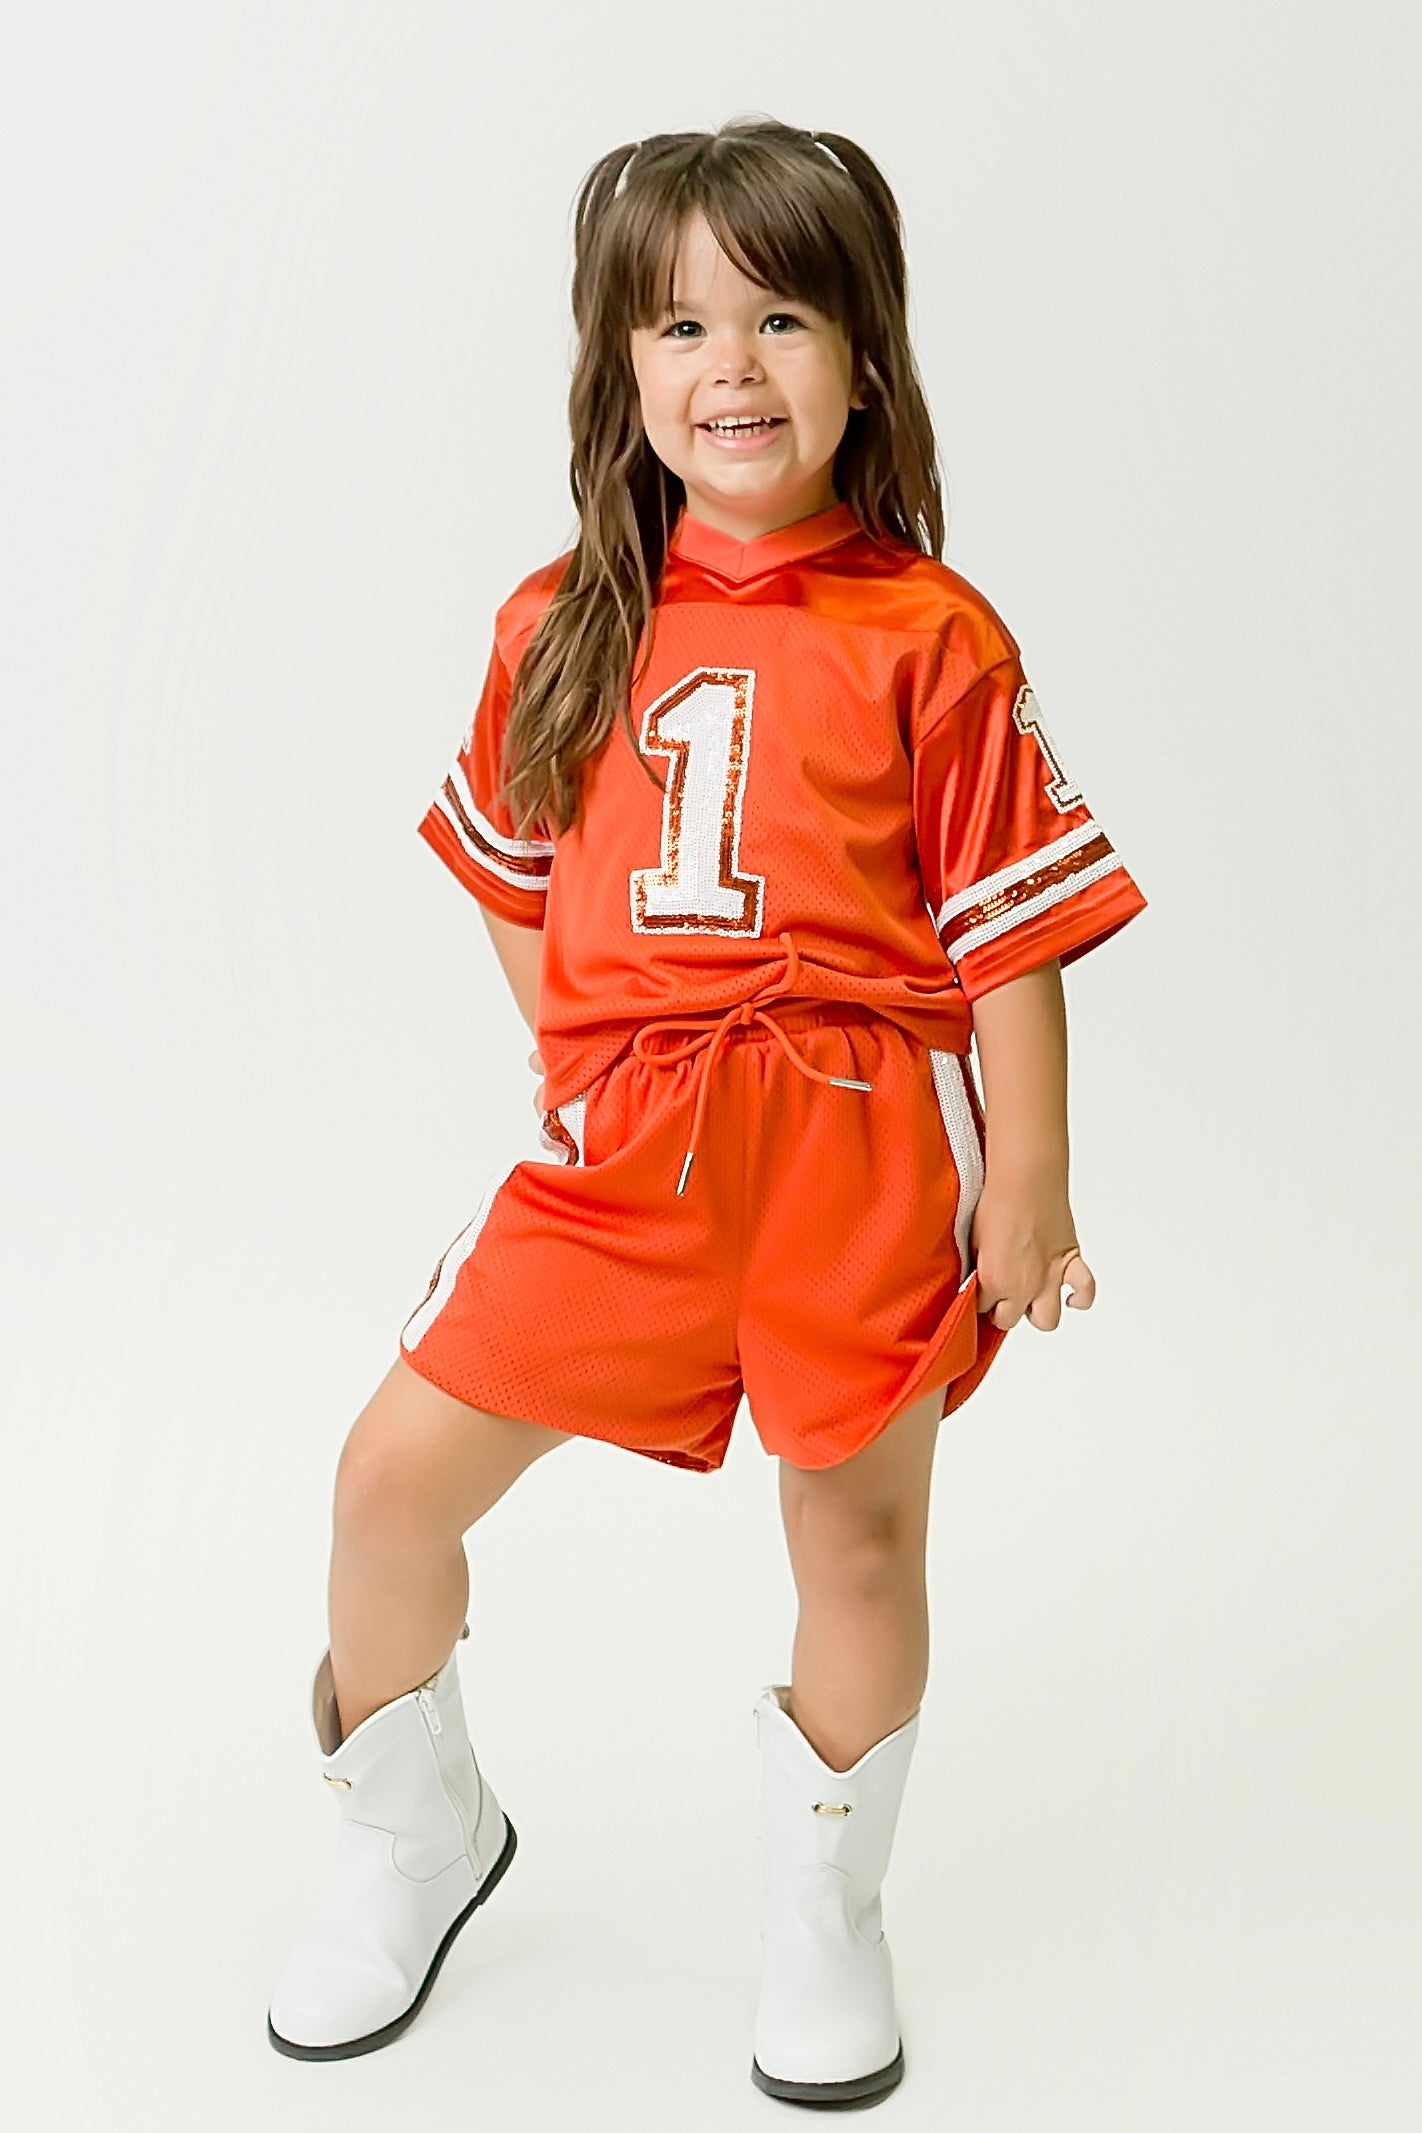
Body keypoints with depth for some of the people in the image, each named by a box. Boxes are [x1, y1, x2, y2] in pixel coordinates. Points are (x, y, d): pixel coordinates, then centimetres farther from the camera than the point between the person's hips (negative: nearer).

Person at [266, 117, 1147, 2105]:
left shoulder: (930, 636, -4)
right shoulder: (562, 626, 6)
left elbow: (1012, 932, -3)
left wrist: (1027, 1180, -5)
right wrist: (604, 1082, 11)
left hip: (868, 1141, -2)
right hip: (622, 1141, 3)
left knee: (860, 1529, 8)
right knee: (396, 1473, 2)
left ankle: (825, 1914, 35)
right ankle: (416, 1834, 31)